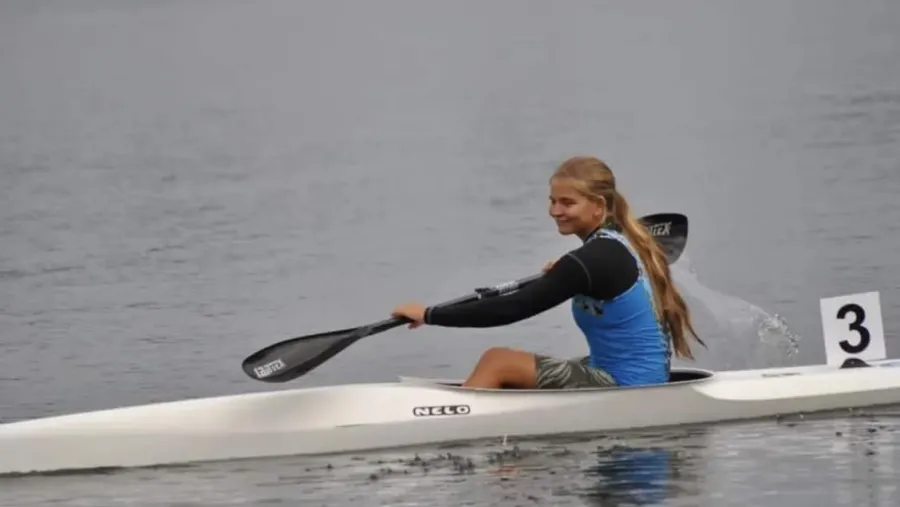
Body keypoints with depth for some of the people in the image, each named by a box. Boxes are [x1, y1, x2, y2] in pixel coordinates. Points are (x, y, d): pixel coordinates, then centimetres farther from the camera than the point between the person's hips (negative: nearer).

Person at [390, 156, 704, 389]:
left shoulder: (593, 260, -19)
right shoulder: (626, 244, 8)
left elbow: (511, 309, -20)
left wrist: (430, 315, -15)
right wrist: (566, 276, 22)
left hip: (625, 389, -10)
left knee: (497, 362, -4)